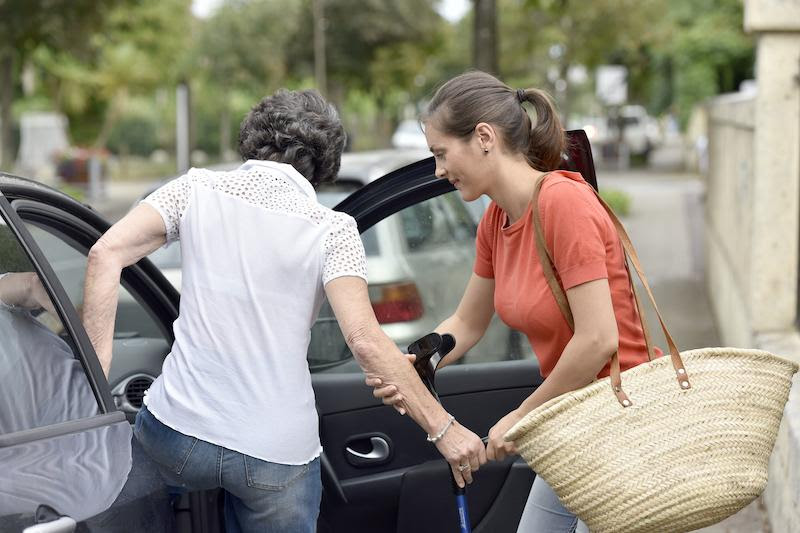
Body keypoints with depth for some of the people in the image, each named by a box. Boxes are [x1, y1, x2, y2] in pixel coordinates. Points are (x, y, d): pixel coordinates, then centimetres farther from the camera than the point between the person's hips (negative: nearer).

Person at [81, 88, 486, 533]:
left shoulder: (199, 189, 3)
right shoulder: (331, 229, -5)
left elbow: (106, 253, -6)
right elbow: (364, 340, -16)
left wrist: (98, 374, -4)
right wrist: (443, 428, -10)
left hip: (177, 432, 2)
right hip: (279, 454, -2)